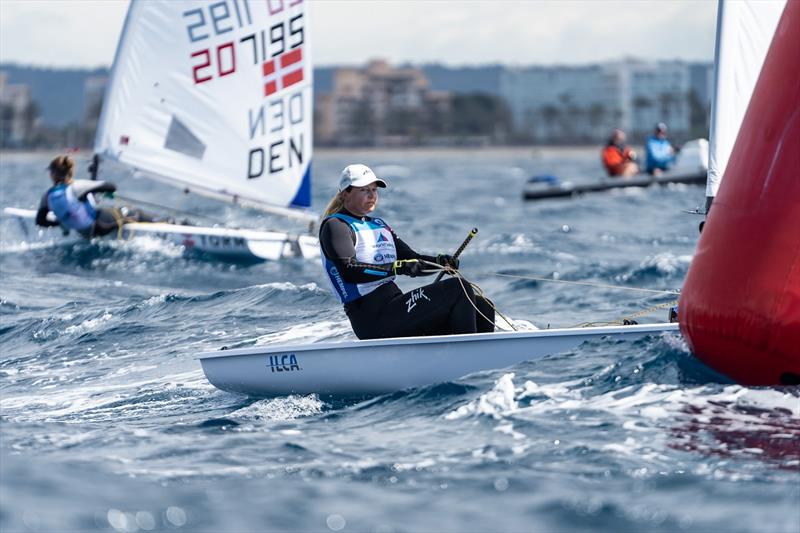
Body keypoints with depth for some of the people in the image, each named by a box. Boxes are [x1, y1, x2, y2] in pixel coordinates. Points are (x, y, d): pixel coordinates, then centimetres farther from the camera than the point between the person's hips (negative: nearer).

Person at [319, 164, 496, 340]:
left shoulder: (378, 225, 25)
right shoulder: (335, 226, -2)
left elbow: (411, 260, 17)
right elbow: (350, 271, -18)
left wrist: (440, 262, -5)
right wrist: (396, 268, -28)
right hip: (372, 316, -9)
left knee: (482, 307, -2)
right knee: (458, 288, -20)